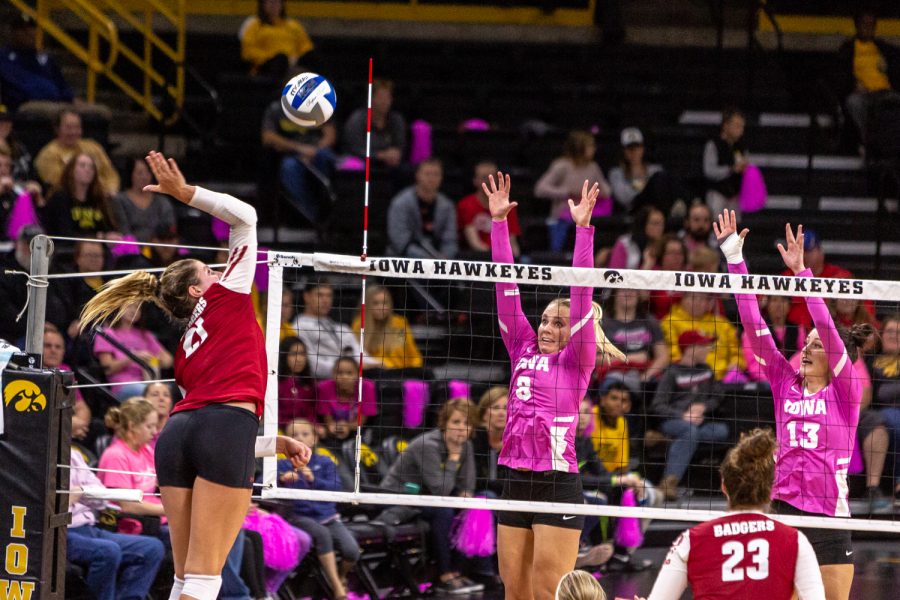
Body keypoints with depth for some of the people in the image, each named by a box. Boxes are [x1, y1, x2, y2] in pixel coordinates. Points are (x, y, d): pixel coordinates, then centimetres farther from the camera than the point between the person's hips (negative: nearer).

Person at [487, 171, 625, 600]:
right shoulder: (523, 352, 12)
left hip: (558, 485, -5)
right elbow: (507, 288, 10)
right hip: (517, 483, 5)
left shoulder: (577, 361, 1)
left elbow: (580, 294, -7)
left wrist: (583, 227, -14)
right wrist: (498, 221, 7)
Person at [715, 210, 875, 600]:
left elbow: (829, 330, -16)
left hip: (828, 518, -3)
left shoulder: (846, 392, -3)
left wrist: (801, 271, -23)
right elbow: (753, 324, 3)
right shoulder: (786, 383, 7)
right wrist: (734, 256, -3)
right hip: (782, 511, 3)